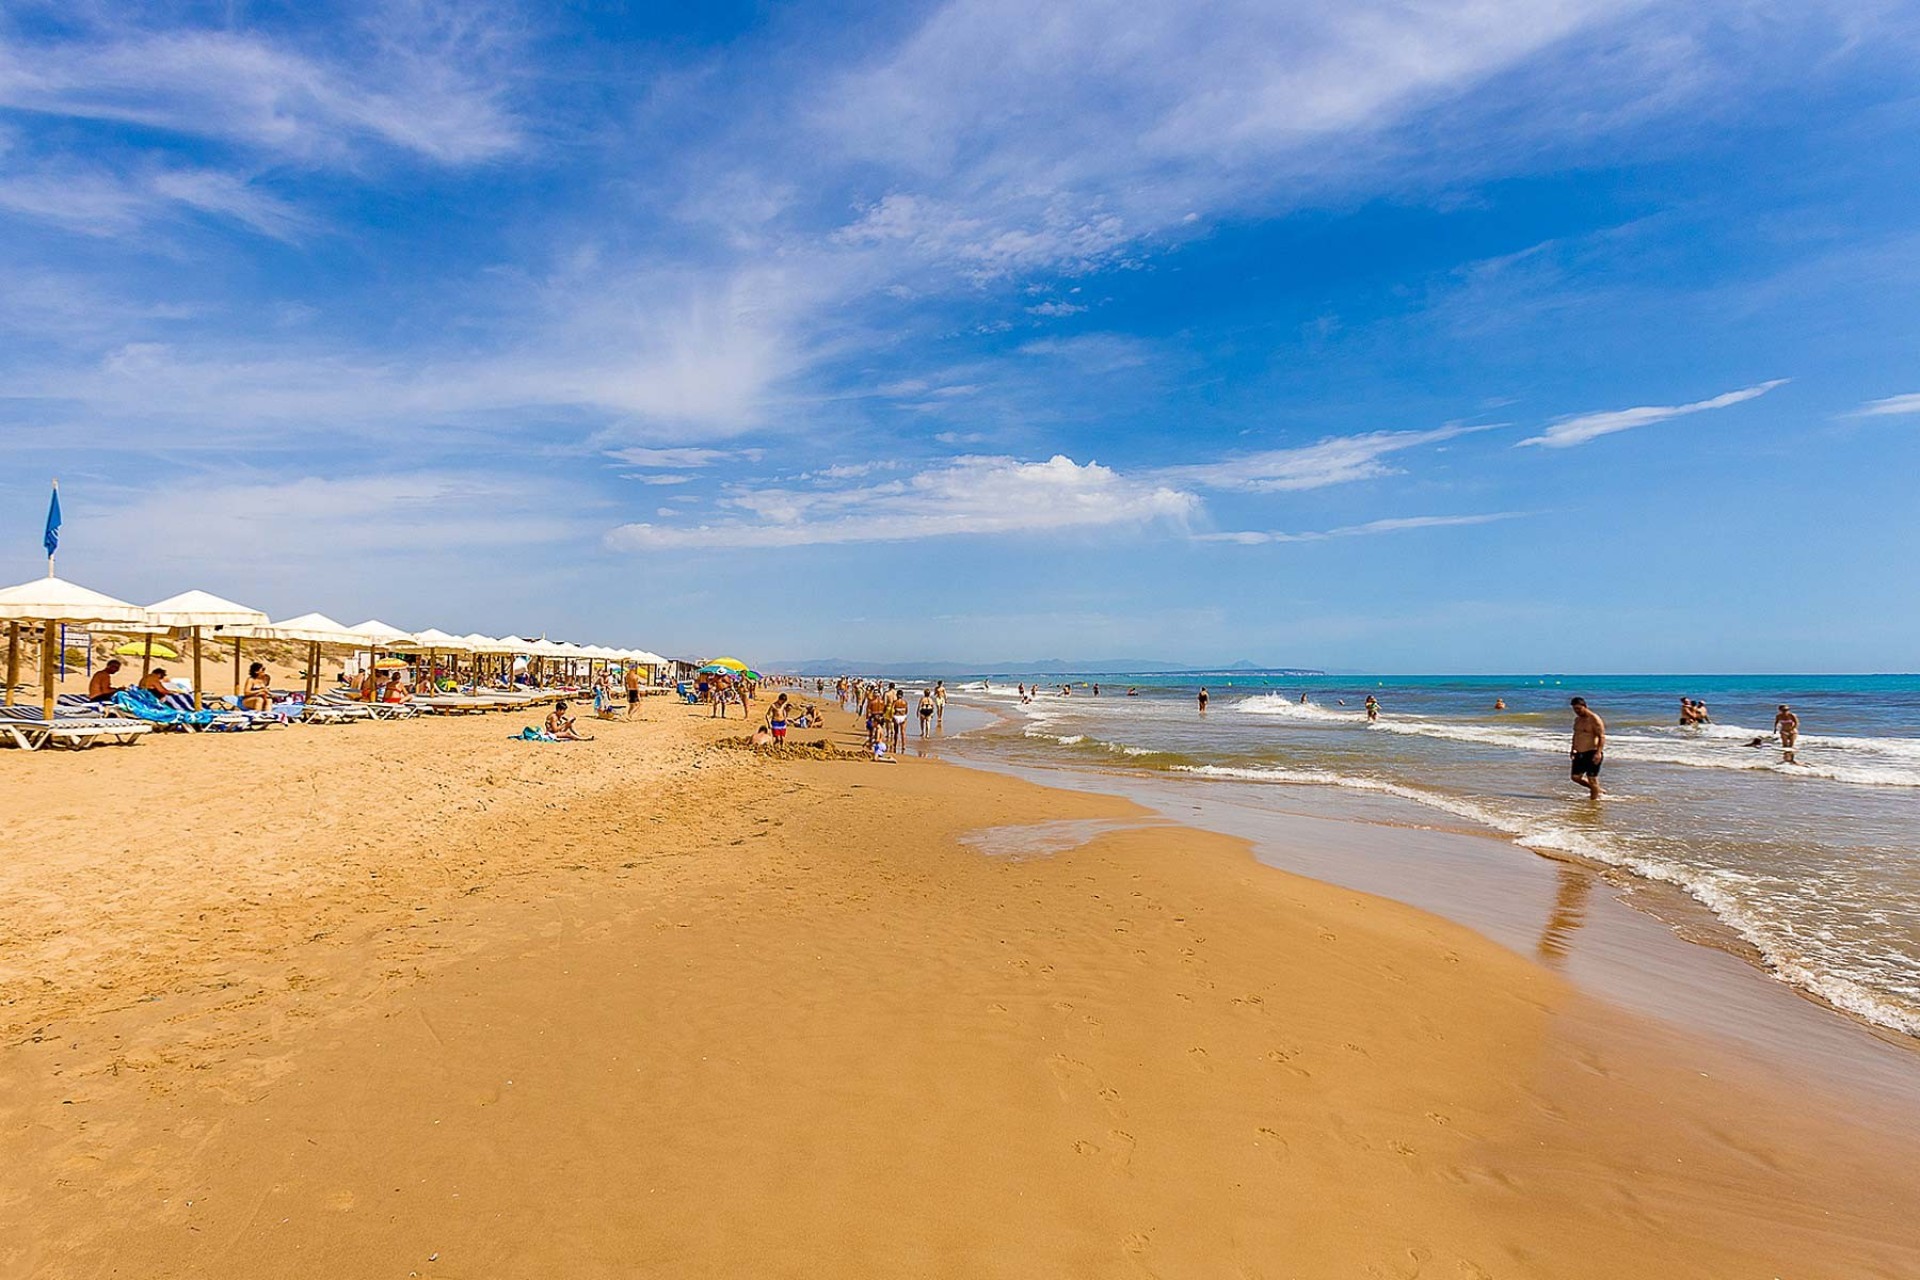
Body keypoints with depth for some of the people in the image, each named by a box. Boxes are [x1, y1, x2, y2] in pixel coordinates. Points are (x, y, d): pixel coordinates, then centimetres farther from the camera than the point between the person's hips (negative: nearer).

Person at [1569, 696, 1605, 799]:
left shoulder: (1594, 719, -12)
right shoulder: (1577, 719, 13)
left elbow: (1602, 737, -17)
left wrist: (1598, 752, -26)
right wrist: (1573, 749, 23)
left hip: (1591, 754, -8)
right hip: (1580, 754, 8)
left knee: (1592, 779, -3)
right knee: (1576, 777, 10)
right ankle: (1596, 789, 29)